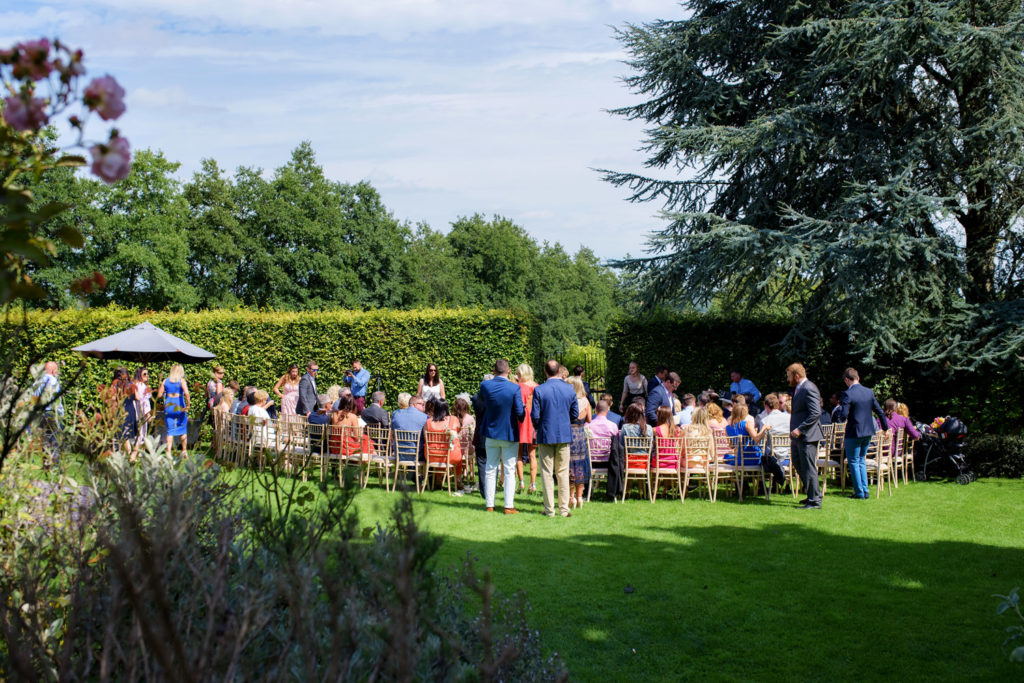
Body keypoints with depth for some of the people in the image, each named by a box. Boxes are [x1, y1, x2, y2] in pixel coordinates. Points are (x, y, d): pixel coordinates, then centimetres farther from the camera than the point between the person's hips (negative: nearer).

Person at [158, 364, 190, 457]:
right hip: (180, 407, -2)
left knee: (170, 430, 5)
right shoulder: (181, 381, -5)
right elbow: (186, 393, -20)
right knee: (183, 429, 14)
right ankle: (184, 450, 17)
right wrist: (187, 405, -13)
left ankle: (168, 452, -5)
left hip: (168, 406, 2)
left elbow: (159, 395, 5)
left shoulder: (165, 381, 4)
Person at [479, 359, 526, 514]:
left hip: (491, 433, 3)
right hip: (510, 434, -3)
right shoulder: (514, 388, -16)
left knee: (490, 470, 12)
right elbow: (520, 412, -16)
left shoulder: (485, 385, -8)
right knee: (509, 471, 4)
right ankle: (509, 506, 2)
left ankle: (490, 505, 13)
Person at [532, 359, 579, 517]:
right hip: (564, 435, 2)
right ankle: (564, 509, 10)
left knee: (547, 473, 5)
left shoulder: (539, 390, -11)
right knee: (563, 473, 9)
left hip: (546, 435, -2)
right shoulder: (569, 389, -2)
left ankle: (549, 509, 7)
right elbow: (575, 414, 4)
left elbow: (535, 415, -9)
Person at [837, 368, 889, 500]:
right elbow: (880, 411, 10)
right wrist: (885, 427, 22)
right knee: (861, 461, 18)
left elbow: (843, 416, -21)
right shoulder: (869, 392, 3)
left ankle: (859, 492, 6)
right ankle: (865, 491, 18)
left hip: (854, 433, -6)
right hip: (868, 432, 6)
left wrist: (841, 406, 2)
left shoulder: (848, 394, -16)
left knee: (853, 462, 5)